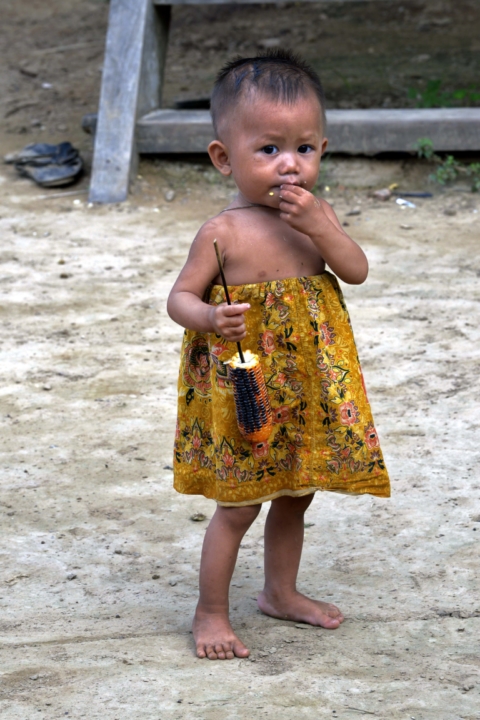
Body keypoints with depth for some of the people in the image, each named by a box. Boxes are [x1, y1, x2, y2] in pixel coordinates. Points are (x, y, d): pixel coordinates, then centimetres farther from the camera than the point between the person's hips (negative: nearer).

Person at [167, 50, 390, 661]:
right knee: (238, 506, 1)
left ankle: (281, 593, 39)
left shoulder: (317, 214, 0)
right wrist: (210, 318, -33)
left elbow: (357, 271, -10)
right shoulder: (223, 232, -15)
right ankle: (210, 614, 15)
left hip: (307, 392, 6)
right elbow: (180, 296, -12)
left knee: (295, 496, 19)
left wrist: (320, 225, -23)